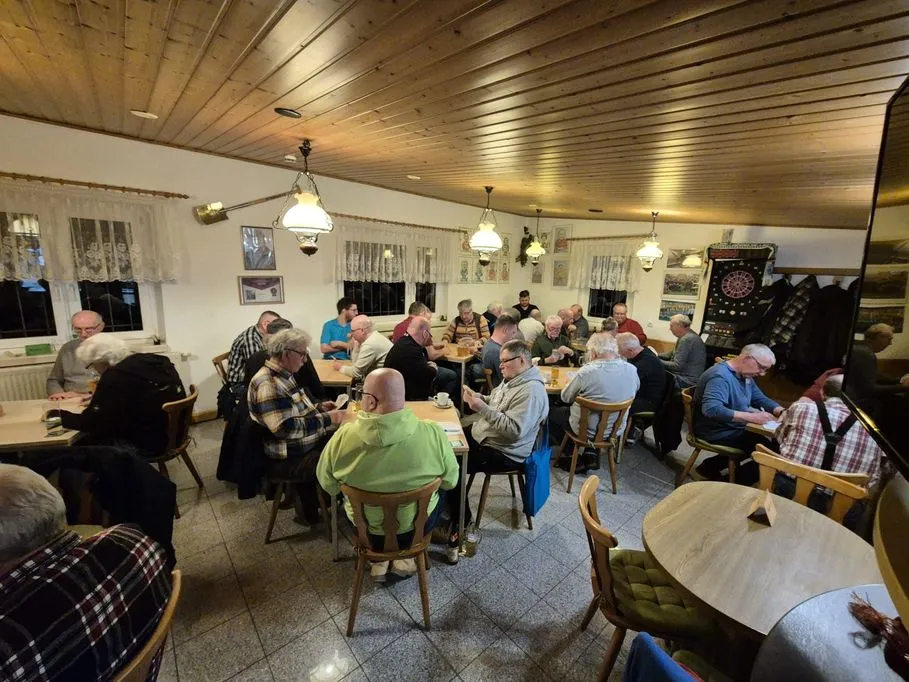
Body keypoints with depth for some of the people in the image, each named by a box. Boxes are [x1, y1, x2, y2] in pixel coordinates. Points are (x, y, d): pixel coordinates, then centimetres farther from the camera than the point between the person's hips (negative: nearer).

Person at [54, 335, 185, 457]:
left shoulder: (116, 376, -21)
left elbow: (90, 423, -14)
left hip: (147, 445, -8)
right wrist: (97, 400, 20)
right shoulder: (157, 361, 3)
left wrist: (57, 415, 3)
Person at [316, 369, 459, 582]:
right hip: (415, 527, -1)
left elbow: (327, 484, -7)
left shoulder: (343, 437, -25)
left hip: (366, 531, 1)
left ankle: (379, 560, 31)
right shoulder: (433, 433, -27)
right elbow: (450, 482, -11)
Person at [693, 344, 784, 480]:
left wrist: (783, 412, -2)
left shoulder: (744, 375, 8)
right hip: (717, 432, -10)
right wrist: (751, 417, -36)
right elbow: (711, 409, -38)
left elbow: (761, 399, 17)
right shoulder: (720, 376, -26)